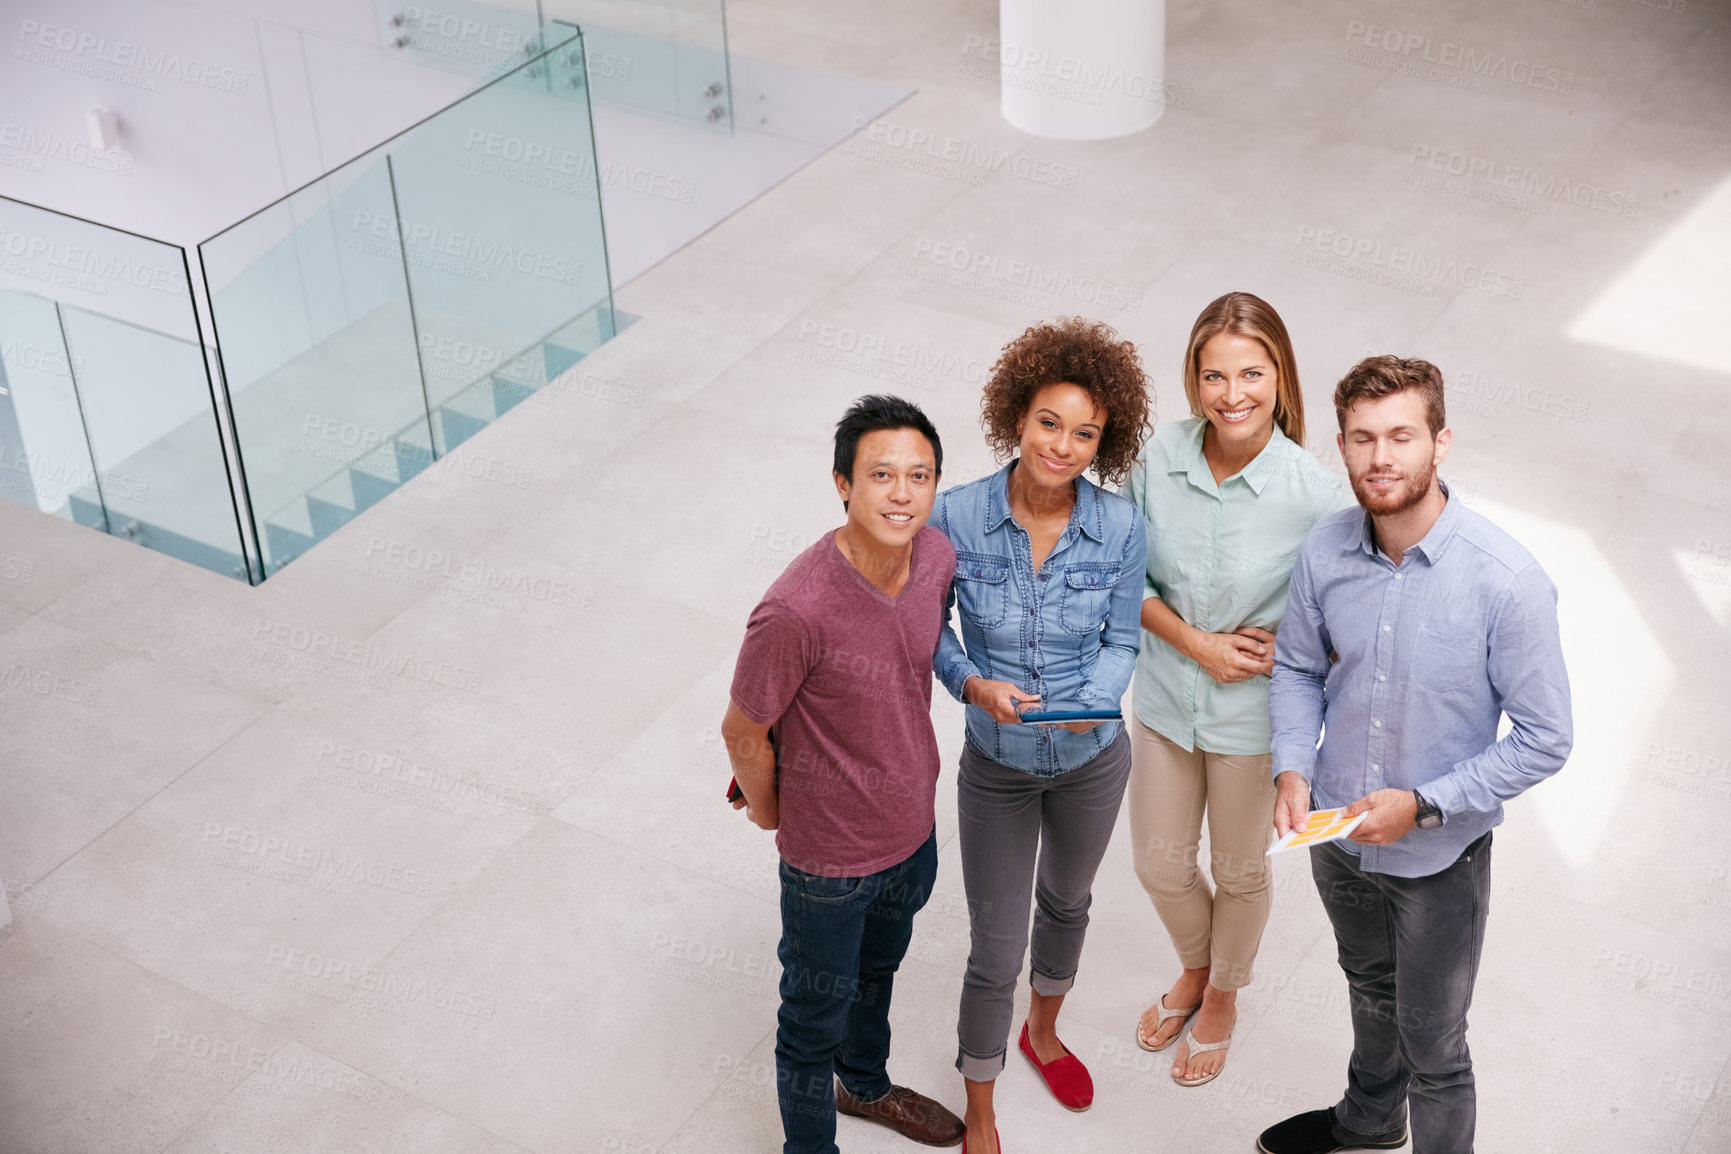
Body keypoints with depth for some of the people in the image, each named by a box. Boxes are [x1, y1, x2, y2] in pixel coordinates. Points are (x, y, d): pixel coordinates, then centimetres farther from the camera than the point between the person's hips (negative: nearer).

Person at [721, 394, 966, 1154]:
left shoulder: (937, 558, -15)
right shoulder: (797, 611, -35)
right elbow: (742, 732, -20)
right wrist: (769, 809, -4)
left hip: (913, 829, 7)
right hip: (830, 857, -6)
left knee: (877, 971, 33)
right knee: (817, 1015, 18)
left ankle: (865, 1085, 60)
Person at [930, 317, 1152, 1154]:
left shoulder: (1120, 528, -18)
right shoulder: (958, 516, -22)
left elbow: (1121, 639, -6)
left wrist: (1094, 701, -25)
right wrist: (974, 684, -27)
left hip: (1092, 759, 2)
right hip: (998, 765, -2)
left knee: (1067, 904, 28)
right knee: (997, 952, 7)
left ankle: (1043, 1033, 58)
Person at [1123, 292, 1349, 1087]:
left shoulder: (1313, 491, -24)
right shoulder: (1158, 461, -16)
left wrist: (1281, 649, -23)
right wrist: (1195, 643, -16)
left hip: (1255, 713, -3)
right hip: (1167, 697, 3)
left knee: (1239, 871, 21)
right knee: (1160, 867, 21)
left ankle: (1223, 994, 51)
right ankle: (1194, 969, 54)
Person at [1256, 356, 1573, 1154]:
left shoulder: (1506, 582, -27)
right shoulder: (1325, 552, -14)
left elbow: (1544, 739, -20)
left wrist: (1424, 805, -24)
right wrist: (1292, 768, -13)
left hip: (1439, 854, -5)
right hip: (1336, 831, 5)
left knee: (1432, 1047, 12)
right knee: (1371, 986, 32)